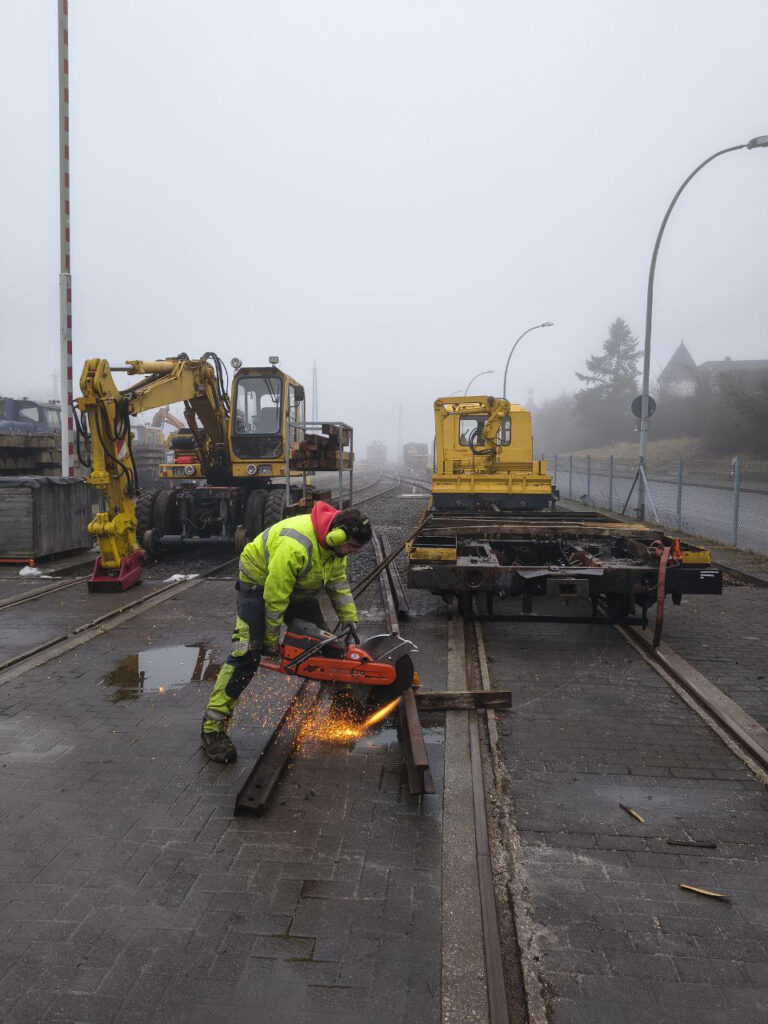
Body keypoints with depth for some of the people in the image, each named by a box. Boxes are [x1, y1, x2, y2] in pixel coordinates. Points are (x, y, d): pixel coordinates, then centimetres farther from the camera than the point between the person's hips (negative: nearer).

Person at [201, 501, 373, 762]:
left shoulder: (335, 542, -13)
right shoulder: (296, 546, -40)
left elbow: (339, 584, 0)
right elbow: (275, 597, -32)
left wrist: (350, 620, -4)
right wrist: (271, 640, -21)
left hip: (299, 589, 8)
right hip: (260, 582, -8)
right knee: (246, 654, -17)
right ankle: (213, 728, -12)